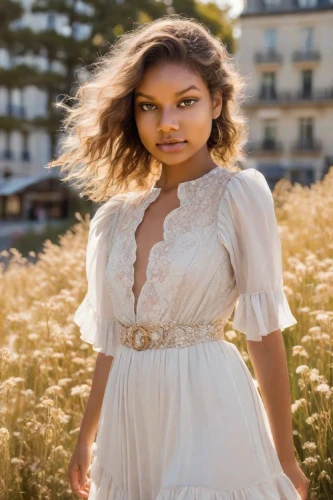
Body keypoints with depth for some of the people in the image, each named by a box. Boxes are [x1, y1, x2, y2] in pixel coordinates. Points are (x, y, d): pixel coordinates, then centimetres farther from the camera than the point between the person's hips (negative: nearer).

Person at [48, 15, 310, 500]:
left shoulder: (240, 194, -9)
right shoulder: (116, 218, 5)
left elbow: (264, 332, -8)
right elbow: (111, 342, 11)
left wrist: (285, 457, -4)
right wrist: (86, 439, 15)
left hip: (207, 411, -5)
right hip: (131, 422, 5)